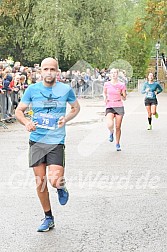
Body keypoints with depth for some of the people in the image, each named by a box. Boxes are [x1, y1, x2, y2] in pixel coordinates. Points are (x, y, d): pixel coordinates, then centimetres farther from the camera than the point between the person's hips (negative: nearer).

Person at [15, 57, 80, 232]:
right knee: (40, 181, 7)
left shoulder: (65, 89, -1)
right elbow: (19, 111, 6)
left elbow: (76, 107, 16)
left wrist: (66, 119, -4)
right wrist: (26, 123, -15)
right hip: (36, 140, 2)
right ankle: (48, 218, 23)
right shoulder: (32, 89, 0)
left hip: (56, 141, -2)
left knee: (55, 181, -16)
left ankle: (61, 187, 23)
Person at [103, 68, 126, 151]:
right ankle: (111, 133, 15)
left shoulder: (121, 85, 0)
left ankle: (117, 144, 23)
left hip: (119, 107, 0)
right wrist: (105, 97, 3)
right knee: (110, 125, -22)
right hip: (109, 107, 0)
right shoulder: (106, 84, 2)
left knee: (118, 127, 3)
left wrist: (120, 95, -17)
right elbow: (104, 92, 23)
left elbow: (124, 98, 3)